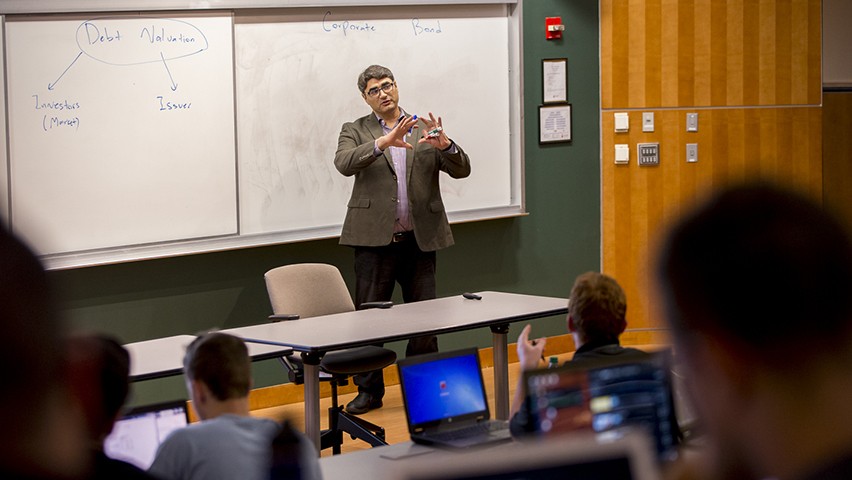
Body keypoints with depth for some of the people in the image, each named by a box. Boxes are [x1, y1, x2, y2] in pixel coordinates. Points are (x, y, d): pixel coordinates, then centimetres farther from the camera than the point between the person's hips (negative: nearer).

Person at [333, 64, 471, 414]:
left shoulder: (425, 128, 8)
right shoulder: (356, 131, 3)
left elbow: (461, 170, 1)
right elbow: (344, 163, -18)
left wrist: (445, 145, -21)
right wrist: (383, 143, -32)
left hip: (419, 238, 2)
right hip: (375, 239, -2)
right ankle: (369, 391, 13)